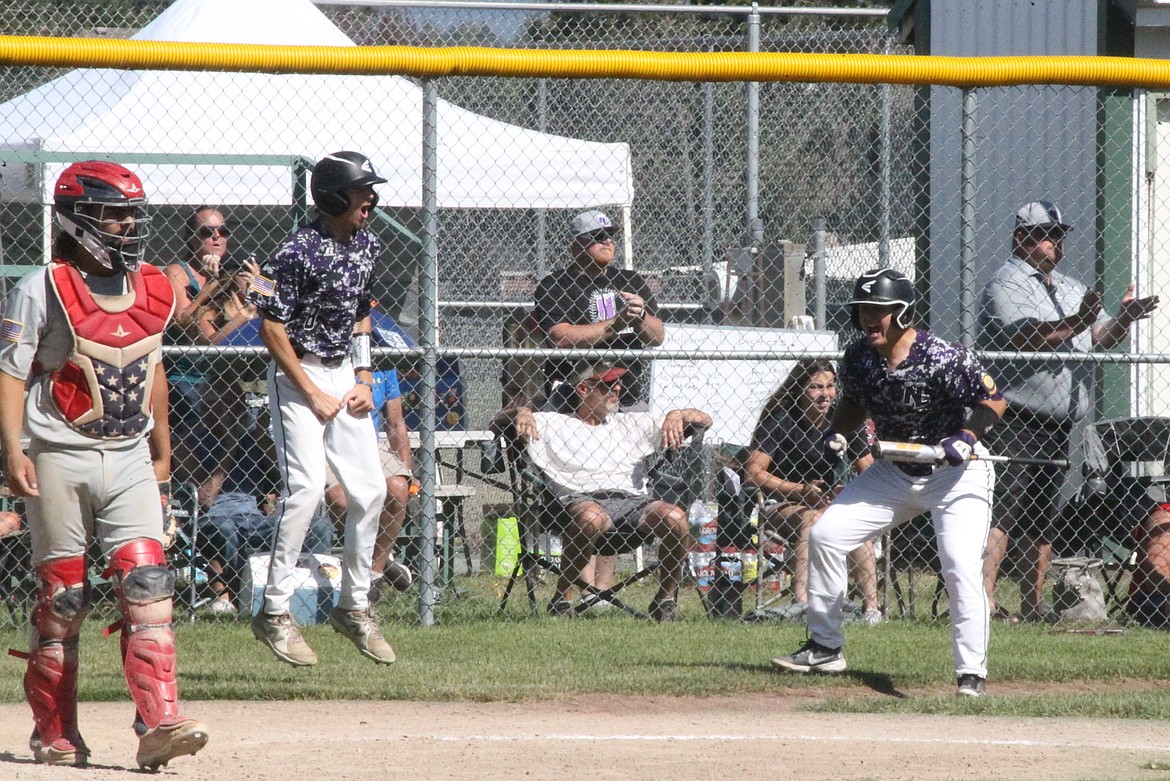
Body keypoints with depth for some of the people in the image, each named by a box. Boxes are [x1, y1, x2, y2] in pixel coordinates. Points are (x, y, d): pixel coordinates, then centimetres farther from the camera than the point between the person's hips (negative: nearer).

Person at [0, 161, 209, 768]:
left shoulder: (150, 291, 10)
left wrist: (162, 454, 24)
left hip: (130, 460, 4)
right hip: (61, 460, -4)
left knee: (147, 588, -10)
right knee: (61, 599, 3)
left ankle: (159, 725, -16)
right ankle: (54, 733, 14)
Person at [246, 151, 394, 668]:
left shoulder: (366, 246, 7)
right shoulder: (301, 252, -18)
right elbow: (272, 328, -17)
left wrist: (364, 379, 8)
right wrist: (313, 395, -15)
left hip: (344, 375, 8)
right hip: (298, 374, -8)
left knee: (370, 490, 4)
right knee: (307, 487, -18)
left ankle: (354, 606, 17)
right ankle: (274, 613, -12)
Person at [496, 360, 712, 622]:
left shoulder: (632, 424, 29)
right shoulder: (552, 424, 21)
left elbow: (703, 421, 29)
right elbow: (499, 420, 18)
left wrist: (678, 415, 6)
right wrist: (520, 413, -3)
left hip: (633, 501, 3)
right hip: (582, 500, -3)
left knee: (675, 518, -28)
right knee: (592, 518, -40)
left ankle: (667, 598, -6)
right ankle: (562, 598, -21)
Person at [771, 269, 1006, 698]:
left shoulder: (942, 358, -25)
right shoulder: (858, 356, -6)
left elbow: (993, 400, -16)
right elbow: (854, 403, 14)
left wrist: (968, 436, -32)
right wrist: (837, 433, -5)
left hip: (955, 473, -6)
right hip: (894, 471, 6)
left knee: (961, 567, -22)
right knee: (824, 534, 1)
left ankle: (972, 673, -14)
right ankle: (824, 647, 13)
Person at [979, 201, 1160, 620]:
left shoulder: (1072, 288, 21)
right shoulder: (1005, 285, -5)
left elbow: (1100, 340, 15)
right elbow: (1024, 338, -20)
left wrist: (1123, 318, -6)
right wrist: (1076, 323, -31)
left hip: (1060, 426, 8)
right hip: (1015, 423, -8)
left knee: (1045, 518, 10)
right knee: (1001, 515, -16)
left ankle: (1033, 603, 16)